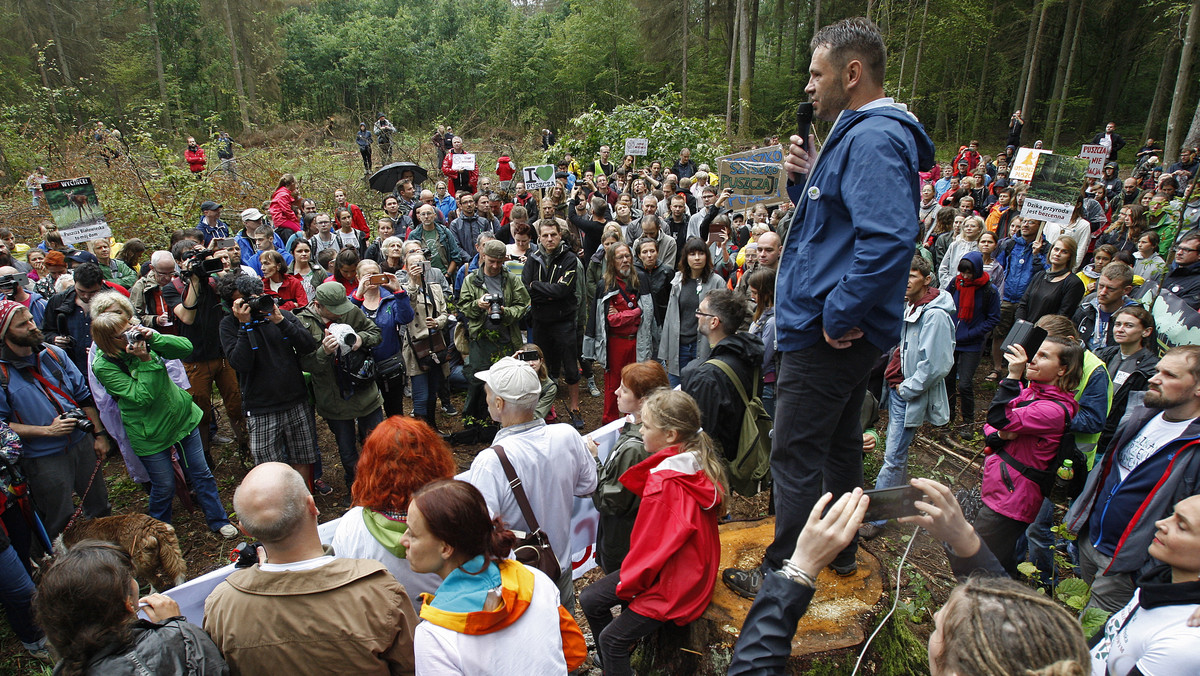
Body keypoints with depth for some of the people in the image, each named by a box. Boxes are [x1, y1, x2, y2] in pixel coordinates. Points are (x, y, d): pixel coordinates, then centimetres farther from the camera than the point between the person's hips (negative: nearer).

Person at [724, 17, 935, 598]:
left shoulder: (874, 139, -19)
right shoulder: (859, 134, 15)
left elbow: (889, 237, -33)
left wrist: (838, 315, -26)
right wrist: (803, 179, 3)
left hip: (826, 337, -11)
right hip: (842, 332, 11)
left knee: (794, 456, 0)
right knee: (838, 442, 22)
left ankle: (783, 574, 16)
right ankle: (839, 549, 40)